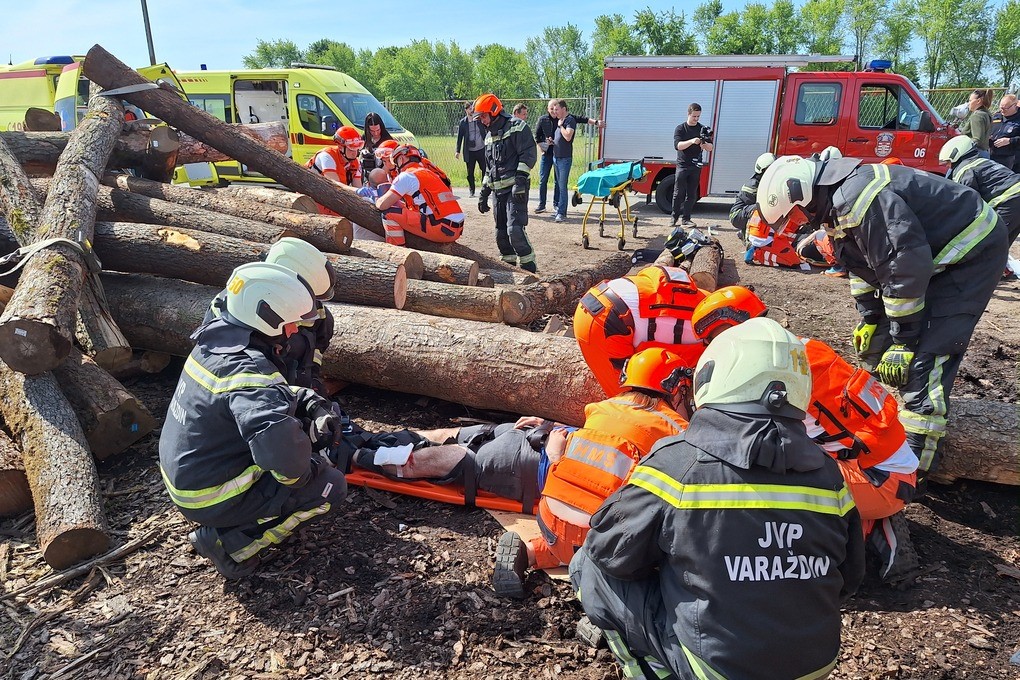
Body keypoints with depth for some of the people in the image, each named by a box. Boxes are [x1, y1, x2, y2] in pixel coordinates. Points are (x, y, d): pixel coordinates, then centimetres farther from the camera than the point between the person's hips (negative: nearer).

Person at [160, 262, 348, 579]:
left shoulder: (216, 341, -2)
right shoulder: (248, 372, -31)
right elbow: (278, 444, -47)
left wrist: (312, 403, -3)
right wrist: (301, 474, -25)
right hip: (210, 499, -9)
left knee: (299, 419, 13)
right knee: (331, 486, -5)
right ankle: (231, 543, -3)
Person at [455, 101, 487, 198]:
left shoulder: (480, 119, 3)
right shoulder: (462, 122, 2)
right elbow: (459, 137, 5)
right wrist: (458, 151, 3)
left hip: (481, 150, 0)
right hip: (469, 151, 0)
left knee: (485, 170, 0)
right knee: (470, 173, 6)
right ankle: (471, 191, 18)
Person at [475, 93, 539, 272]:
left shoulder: (516, 127, -4)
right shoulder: (489, 136, 22)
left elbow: (528, 156, -13)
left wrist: (520, 179, -23)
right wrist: (484, 193, 23)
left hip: (516, 189, -8)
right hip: (499, 190, 9)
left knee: (515, 229, -19)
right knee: (501, 233, 10)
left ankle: (530, 268, -10)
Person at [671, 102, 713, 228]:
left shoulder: (702, 129, 9)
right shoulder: (680, 128, 2)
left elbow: (710, 148, 5)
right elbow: (677, 145, -13)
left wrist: (704, 144, -19)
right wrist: (692, 141, -28)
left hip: (696, 166, 3)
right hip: (682, 165, -3)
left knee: (692, 194, 2)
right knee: (678, 193, -4)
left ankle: (686, 219, 6)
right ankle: (674, 217, 4)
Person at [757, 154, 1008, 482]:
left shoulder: (858, 197, -30)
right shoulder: (836, 199, 3)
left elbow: (905, 266, -30)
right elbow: (862, 262, 13)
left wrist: (904, 340, -23)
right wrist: (868, 317, 11)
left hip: (971, 251, -10)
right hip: (934, 252, 10)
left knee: (924, 361, -17)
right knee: (878, 343, 13)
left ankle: (913, 467, -12)